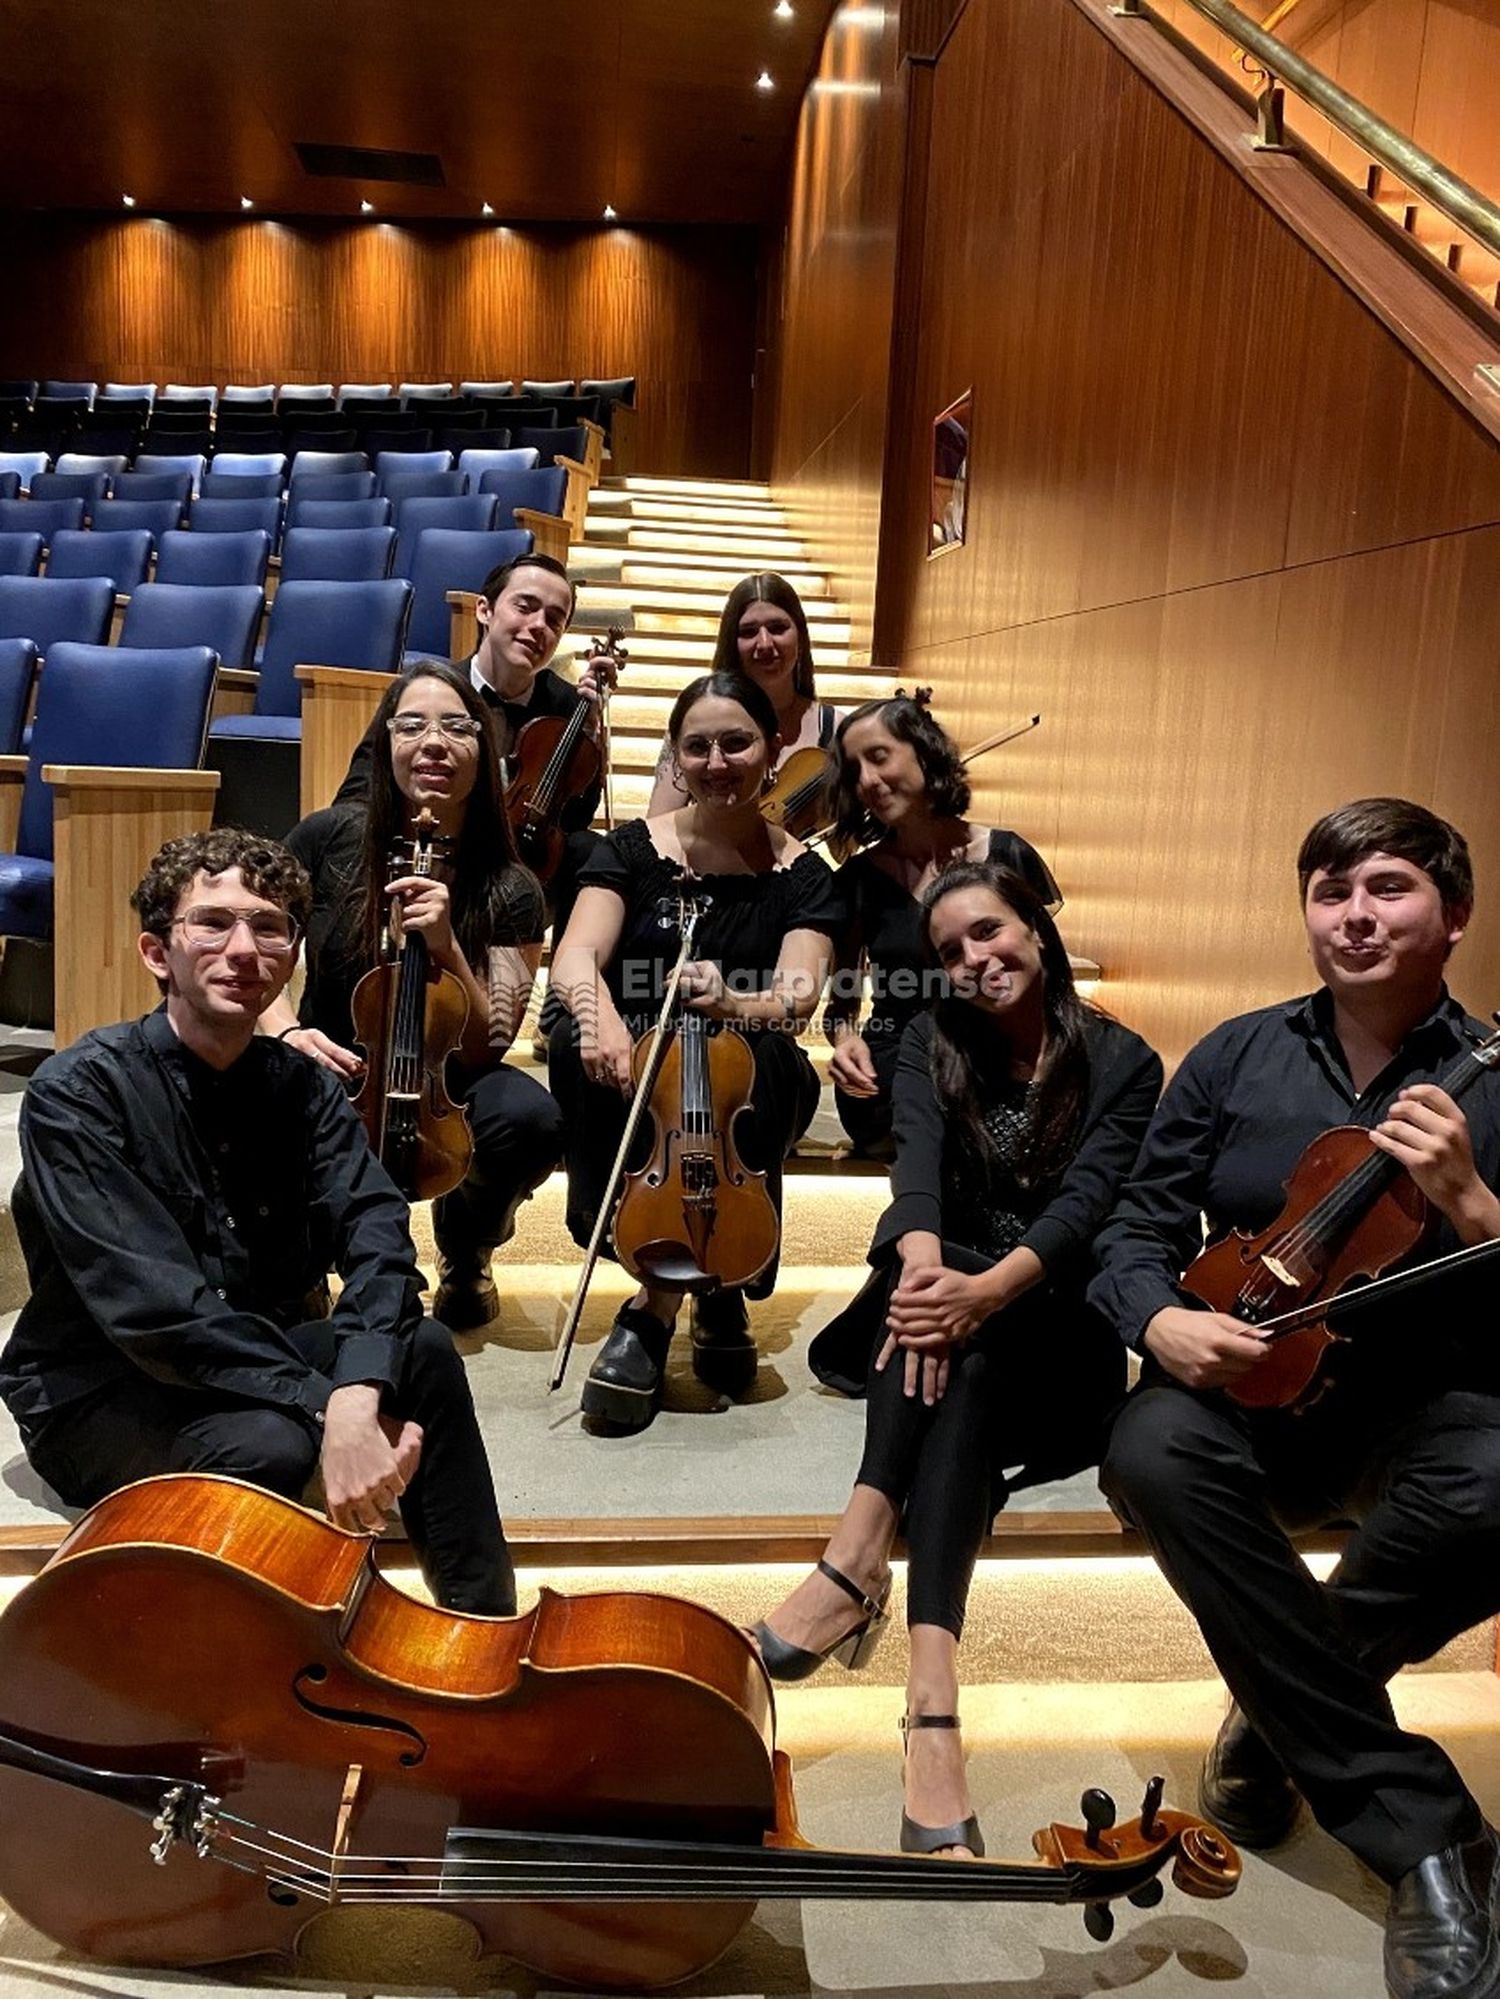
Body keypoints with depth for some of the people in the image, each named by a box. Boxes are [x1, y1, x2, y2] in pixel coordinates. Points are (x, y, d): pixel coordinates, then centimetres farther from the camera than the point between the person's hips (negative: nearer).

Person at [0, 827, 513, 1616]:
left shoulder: (302, 1086, -1)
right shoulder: (76, 1092, -17)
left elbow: (376, 1236, -16)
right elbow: (150, 1304, -28)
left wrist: (358, 1390, -36)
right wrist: (323, 1406, -35)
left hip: (262, 1354, 5)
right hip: (98, 1395, -5)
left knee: (424, 1353, -21)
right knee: (269, 1446, -34)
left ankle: (486, 1633, -9)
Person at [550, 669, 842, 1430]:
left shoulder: (802, 876, 0)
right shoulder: (633, 848, 1)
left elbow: (796, 1000, -15)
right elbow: (574, 957, -15)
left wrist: (732, 1004, -39)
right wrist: (602, 1013, -39)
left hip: (743, 1083, -1)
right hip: (634, 1074, 1)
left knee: (768, 1064, -35)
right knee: (576, 1041, -32)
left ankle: (658, 1302, -19)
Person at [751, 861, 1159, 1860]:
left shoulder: (1122, 1062, 0)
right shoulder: (934, 1042, 7)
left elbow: (1085, 1200, -16)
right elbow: (919, 1159, -12)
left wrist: (985, 1289, -36)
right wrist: (922, 1260, -36)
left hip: (1054, 1320, -1)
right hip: (948, 1286, 1)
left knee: (971, 1347, -35)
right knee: (939, 1344, -34)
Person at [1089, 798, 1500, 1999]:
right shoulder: (1237, 1057, 5)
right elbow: (1141, 1223, 3)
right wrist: (1160, 1320, -18)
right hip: (1259, 1388, 2)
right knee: (1151, 1452, -32)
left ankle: (1284, 1707, -6)